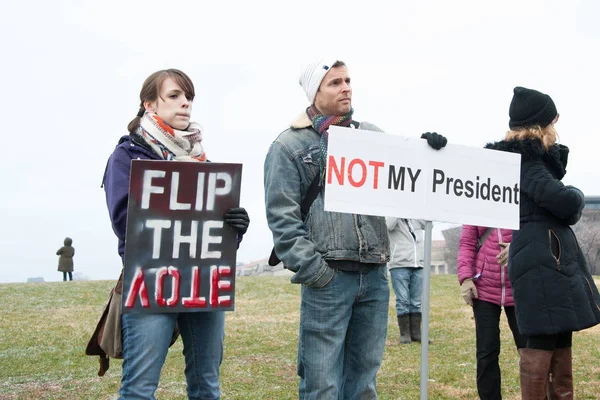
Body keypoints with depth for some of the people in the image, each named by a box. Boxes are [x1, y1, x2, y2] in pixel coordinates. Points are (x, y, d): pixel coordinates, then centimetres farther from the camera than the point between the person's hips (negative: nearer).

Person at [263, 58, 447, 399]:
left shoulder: (371, 135, 16)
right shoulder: (291, 145, 1)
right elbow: (282, 216, -6)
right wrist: (313, 270, -13)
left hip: (375, 277, 5)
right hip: (328, 279, -5)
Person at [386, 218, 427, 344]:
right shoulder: (390, 215, 5)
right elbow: (388, 225, -15)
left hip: (418, 264, 4)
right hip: (399, 264, -4)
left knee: (417, 302, 5)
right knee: (403, 301, -3)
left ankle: (416, 332, 11)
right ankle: (404, 334, 4)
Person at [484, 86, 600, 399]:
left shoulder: (535, 157, 18)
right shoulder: (525, 160, -12)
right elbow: (563, 201, -22)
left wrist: (558, 152, 4)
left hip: (552, 255, 10)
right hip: (543, 257, -10)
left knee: (560, 337, 13)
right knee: (543, 339, -8)